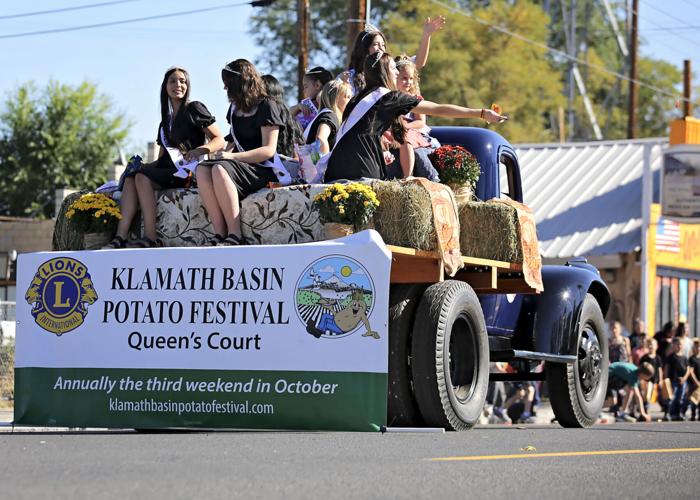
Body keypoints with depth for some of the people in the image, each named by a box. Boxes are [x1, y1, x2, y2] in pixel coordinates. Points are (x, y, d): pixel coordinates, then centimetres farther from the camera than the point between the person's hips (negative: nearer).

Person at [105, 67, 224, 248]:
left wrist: (200, 150, -22)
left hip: (188, 172, -7)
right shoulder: (166, 120, 24)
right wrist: (148, 165, 3)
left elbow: (219, 140, -3)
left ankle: (151, 238, -32)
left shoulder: (194, 109, 3)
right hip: (168, 169, 7)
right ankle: (121, 237, -34)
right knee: (131, 177, -19)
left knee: (143, 176, -27)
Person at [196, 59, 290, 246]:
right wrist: (224, 153, 7)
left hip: (263, 170, -7)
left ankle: (234, 236, -36)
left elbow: (268, 150, -11)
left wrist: (232, 157, -19)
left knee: (220, 169, -34)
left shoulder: (267, 106, -3)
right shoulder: (235, 108, 22)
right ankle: (219, 233, -33)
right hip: (241, 166, 7)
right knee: (202, 169, -23)